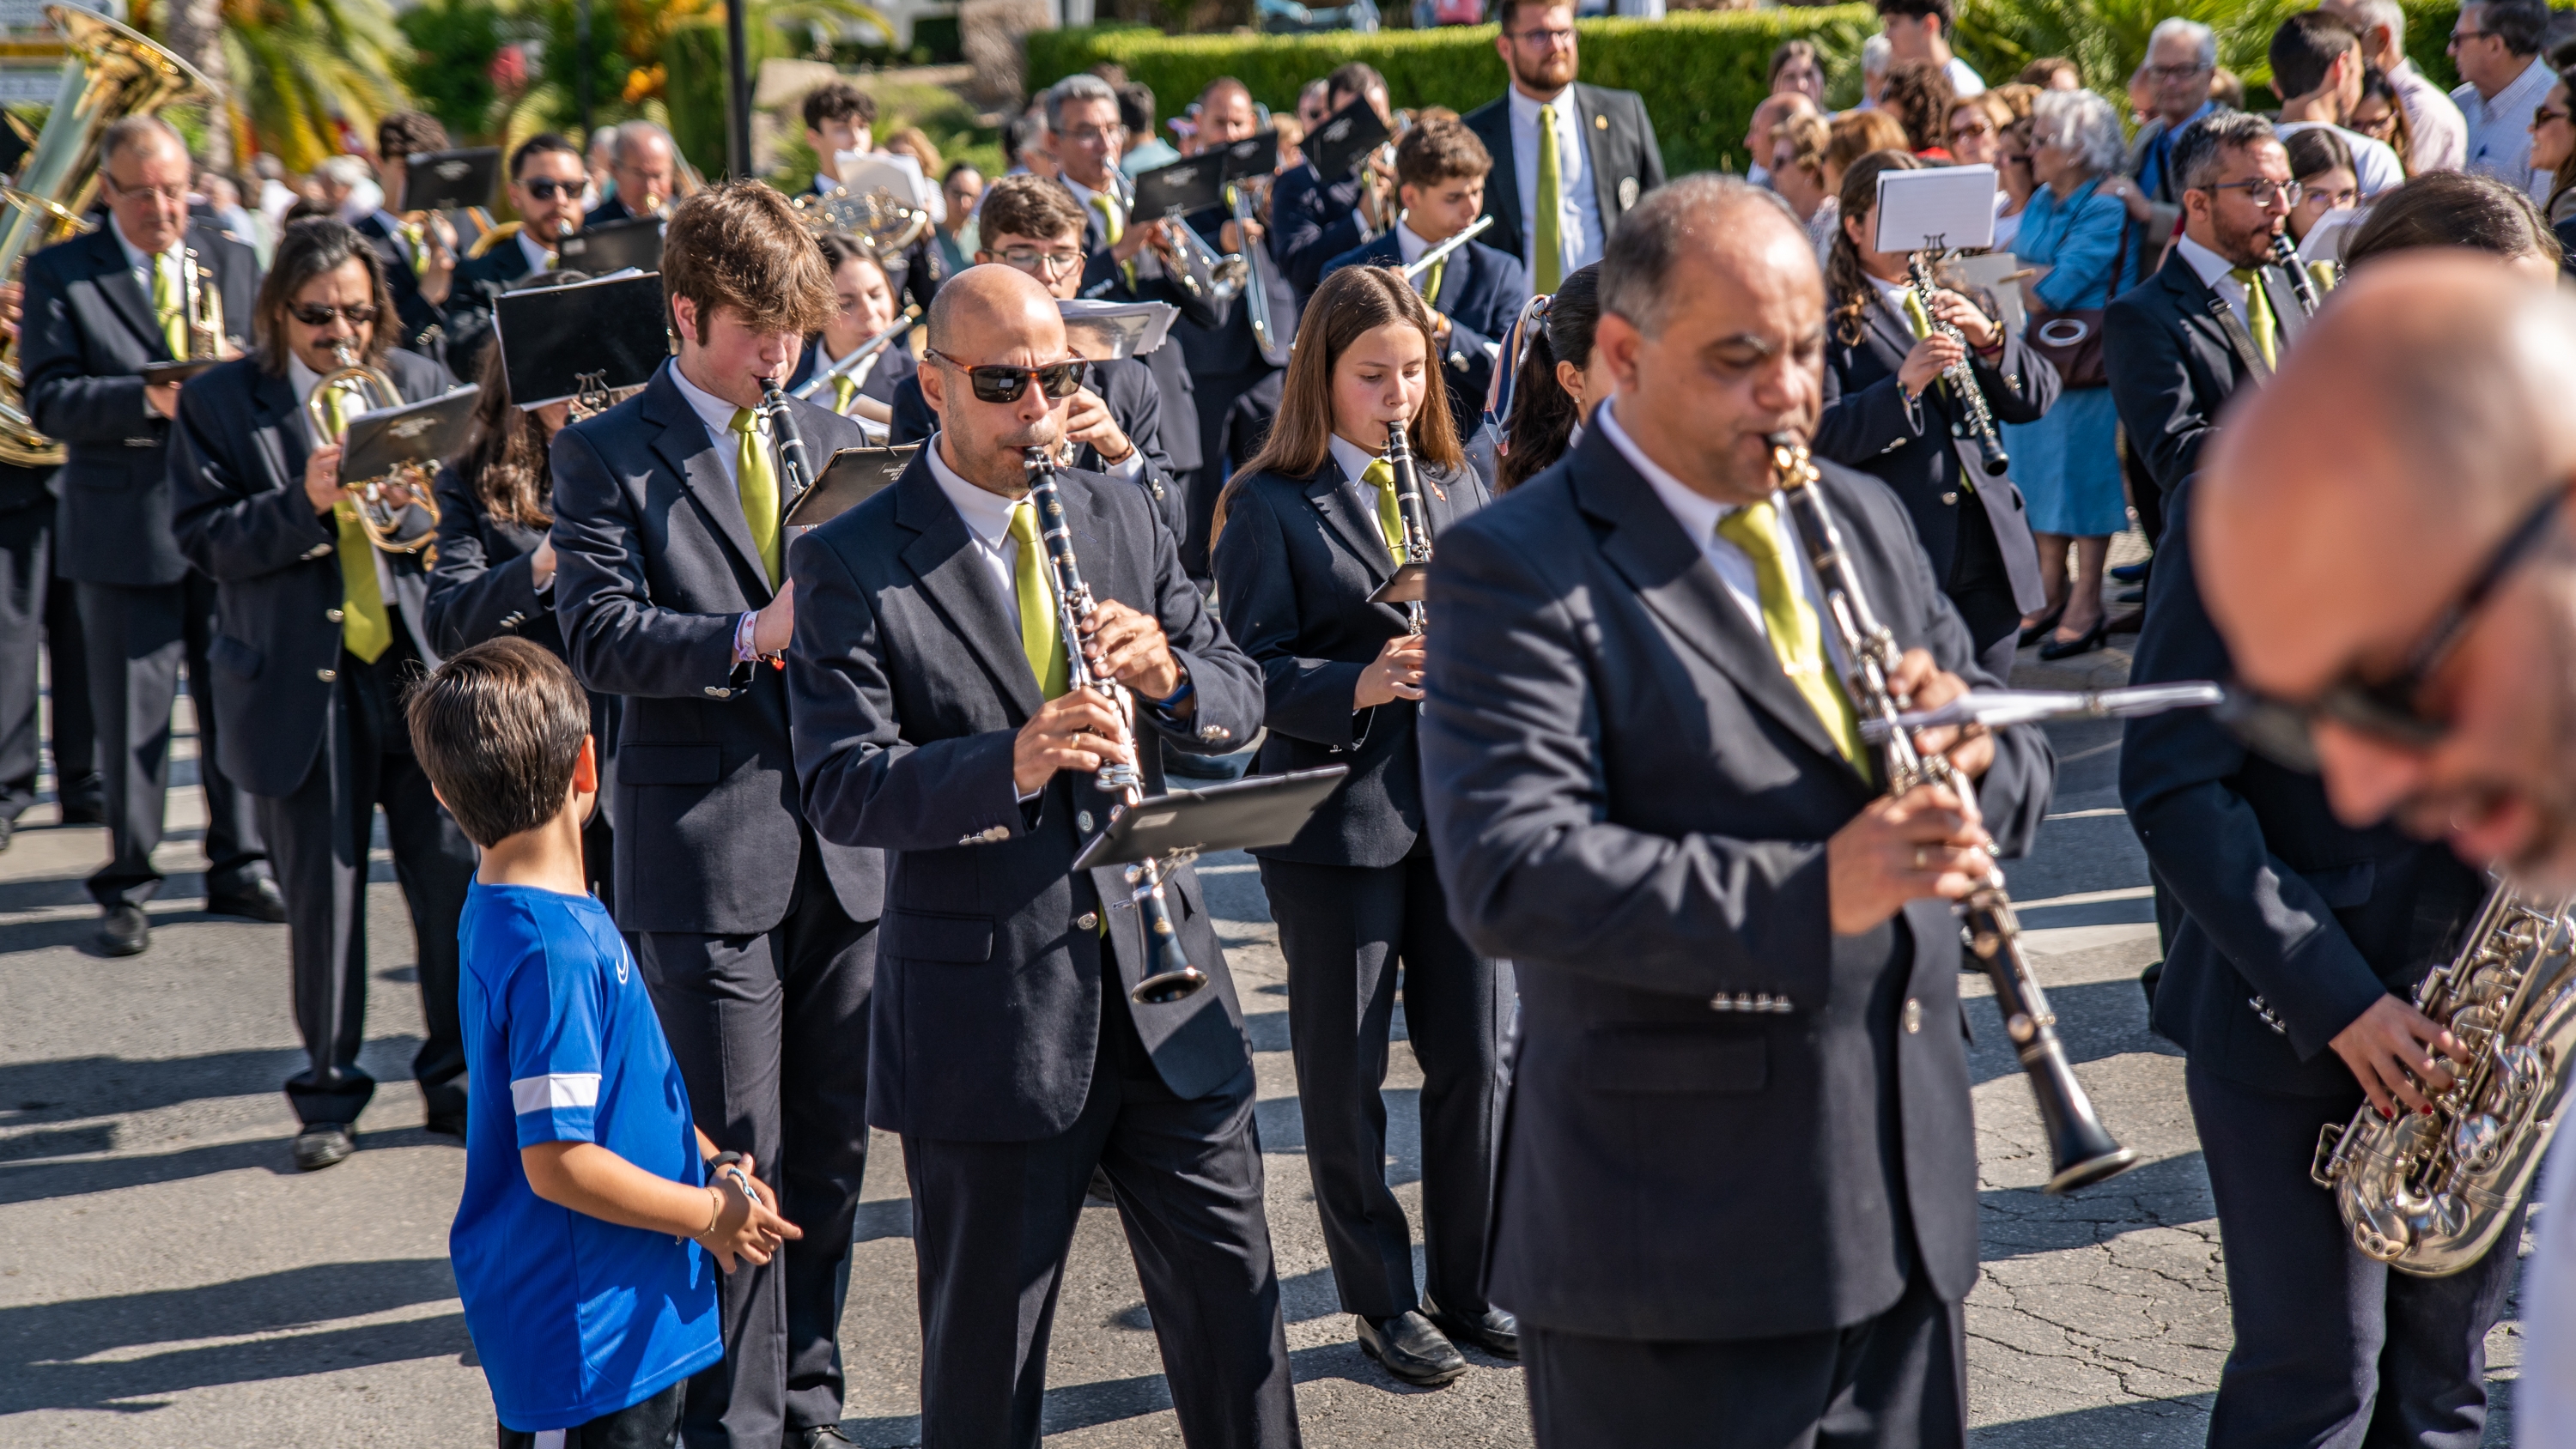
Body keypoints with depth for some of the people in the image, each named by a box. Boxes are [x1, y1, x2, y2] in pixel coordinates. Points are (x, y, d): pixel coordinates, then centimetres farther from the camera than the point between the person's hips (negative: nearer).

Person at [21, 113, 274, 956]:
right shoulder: (58, 273, 0)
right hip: (126, 528, -3)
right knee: (131, 713, 2)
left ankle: (239, 865, 22)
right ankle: (127, 886, 11)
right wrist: (149, 400, -23)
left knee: (236, 699, 10)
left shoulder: (234, 264, 11)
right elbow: (46, 400, -9)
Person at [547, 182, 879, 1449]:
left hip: (843, 844, 5)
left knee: (832, 1151, 13)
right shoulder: (606, 455, -3)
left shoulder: (835, 439, 13)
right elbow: (598, 637, -13)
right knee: (736, 1161, 0)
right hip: (706, 853, -5)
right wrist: (752, 636, -25)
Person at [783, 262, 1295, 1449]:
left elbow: (1241, 700, 8)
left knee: (1232, 1294, 11)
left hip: (1160, 982, 4)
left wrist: (1169, 671, -15)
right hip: (986, 1010, -4)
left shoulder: (1122, 517, 10)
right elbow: (841, 787, -16)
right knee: (985, 1351, 8)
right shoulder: (851, 563, -6)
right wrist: (1011, 763, -31)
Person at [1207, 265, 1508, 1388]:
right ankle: (1380, 1301, 20)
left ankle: (1468, 1287, 23)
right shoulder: (1270, 507, -5)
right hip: (1336, 818, -4)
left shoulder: (1457, 486, 10)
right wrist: (1357, 686, -26)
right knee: (1345, 1075, 6)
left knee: (1475, 1055, 8)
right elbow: (1253, 666, -10)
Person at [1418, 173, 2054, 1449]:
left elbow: (2016, 765, 14)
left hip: (1905, 1196, 7)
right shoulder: (1515, 570, -11)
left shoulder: (1863, 519, 12)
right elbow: (1507, 873, -22)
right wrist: (1809, 896, -31)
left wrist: (1974, 754, -11)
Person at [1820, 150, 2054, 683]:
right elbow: (1819, 438, -13)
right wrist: (1902, 386, -26)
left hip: (1988, 557, 6)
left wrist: (1988, 338, -8)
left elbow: (2037, 400, 9)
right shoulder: (1826, 320, 0)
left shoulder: (1955, 303, 18)